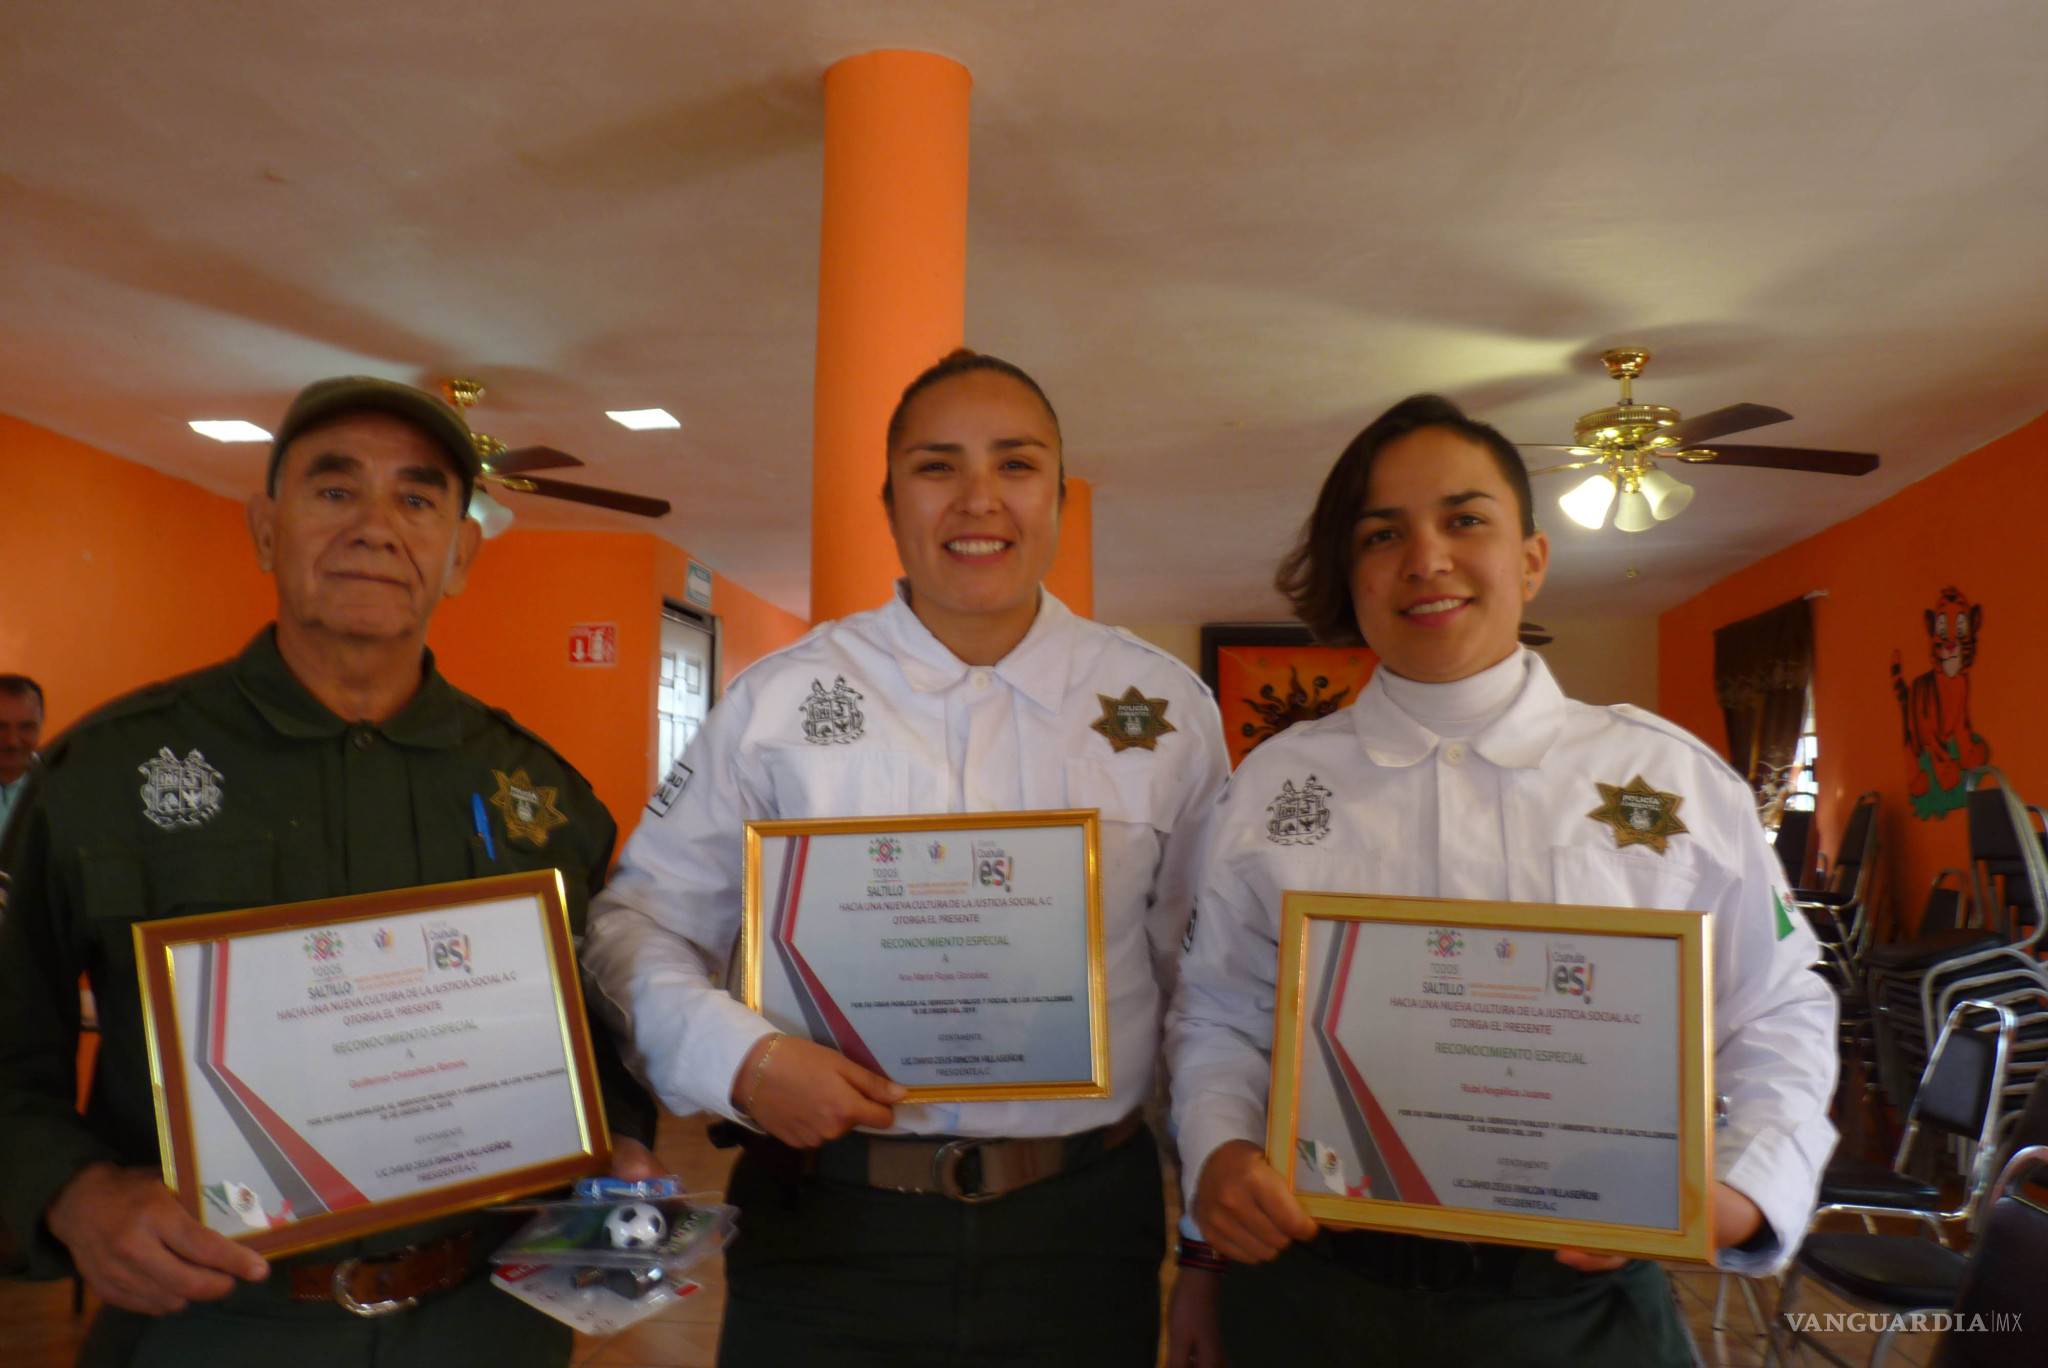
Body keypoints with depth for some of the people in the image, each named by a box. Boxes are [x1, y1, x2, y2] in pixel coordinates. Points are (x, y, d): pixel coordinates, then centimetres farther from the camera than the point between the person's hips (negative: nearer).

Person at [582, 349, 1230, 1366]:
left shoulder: (1165, 708, 1)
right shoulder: (779, 699, -2)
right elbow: (642, 923, 3)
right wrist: (740, 1060, -14)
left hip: (1081, 1232, 1)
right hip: (828, 1233, -1)